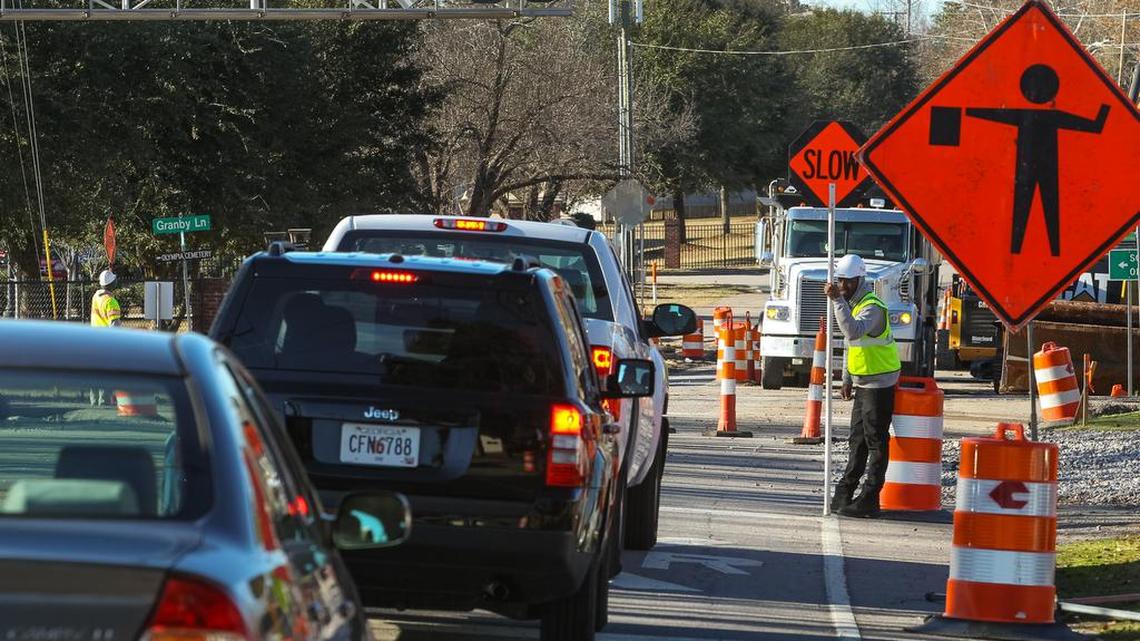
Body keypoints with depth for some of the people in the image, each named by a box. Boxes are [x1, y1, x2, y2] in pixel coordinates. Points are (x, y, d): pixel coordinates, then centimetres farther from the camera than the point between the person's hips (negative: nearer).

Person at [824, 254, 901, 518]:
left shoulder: (872, 307, -19)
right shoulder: (852, 303, 13)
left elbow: (854, 331, -40)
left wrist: (837, 301, -39)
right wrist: (847, 380, 21)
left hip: (879, 382, -10)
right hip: (863, 382, 10)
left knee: (876, 441, -6)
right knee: (858, 438, 16)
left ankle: (869, 499, -6)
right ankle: (845, 491, 23)